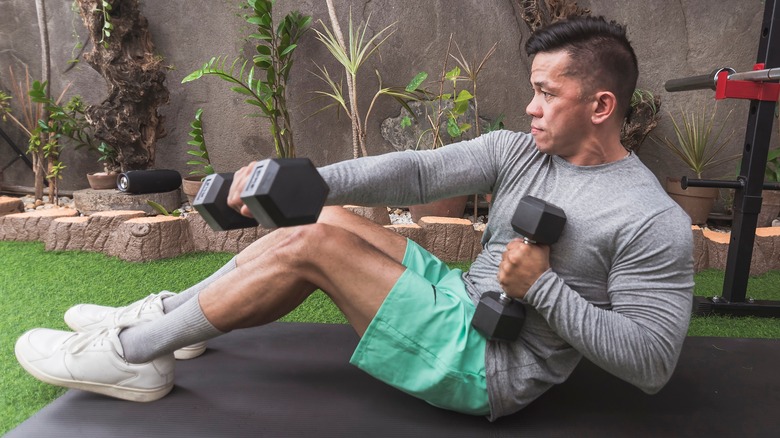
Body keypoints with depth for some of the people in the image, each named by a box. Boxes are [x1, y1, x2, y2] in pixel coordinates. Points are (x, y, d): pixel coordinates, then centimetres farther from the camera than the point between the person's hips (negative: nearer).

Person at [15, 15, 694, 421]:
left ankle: (131, 355, -3)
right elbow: (416, 171, -6)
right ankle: (164, 314, 12)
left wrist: (544, 288, -23)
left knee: (316, 247, -19)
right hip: (462, 301, 7)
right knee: (323, 219, 0)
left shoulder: (653, 221, -13)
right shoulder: (516, 152, 4)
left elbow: (653, 362, -16)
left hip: (491, 372, -7)